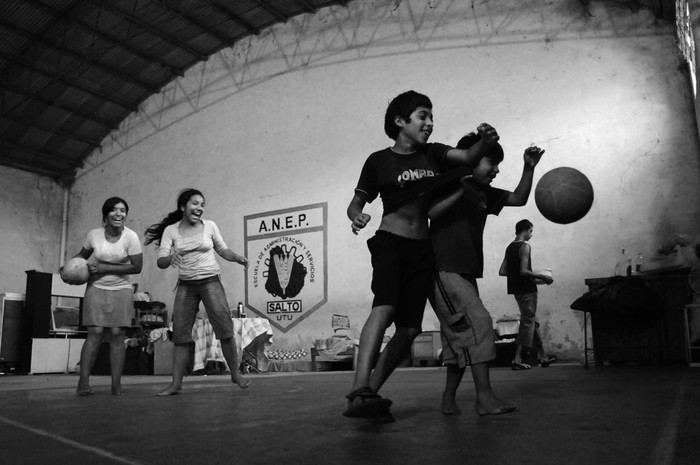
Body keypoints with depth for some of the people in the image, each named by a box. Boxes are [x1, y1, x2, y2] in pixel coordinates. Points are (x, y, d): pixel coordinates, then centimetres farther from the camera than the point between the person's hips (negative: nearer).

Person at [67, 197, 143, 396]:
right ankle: (83, 382, -4)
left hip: (121, 290, -1)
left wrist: (104, 268, -17)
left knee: (117, 334, -4)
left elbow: (137, 267, -15)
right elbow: (82, 255, 14)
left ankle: (116, 384, 1)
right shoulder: (94, 234, -5)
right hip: (96, 288, 1)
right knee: (95, 333, -9)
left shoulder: (131, 237, -12)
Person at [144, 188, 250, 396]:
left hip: (210, 282, -1)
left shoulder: (210, 226, 1)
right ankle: (176, 383, 8)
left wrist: (238, 258, -5)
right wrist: (170, 258, -30)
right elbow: (160, 262, -7)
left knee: (225, 329, -9)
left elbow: (223, 250, 14)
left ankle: (236, 374, 6)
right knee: (180, 335, 0)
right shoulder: (171, 230, -1)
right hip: (186, 285, 1)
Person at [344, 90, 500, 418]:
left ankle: (368, 395, 6)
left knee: (409, 328, -3)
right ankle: (359, 390, -38)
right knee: (385, 308, -29)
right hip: (390, 243, -4)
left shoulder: (433, 154, 15)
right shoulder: (379, 161, 5)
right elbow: (355, 204, 7)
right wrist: (357, 216, -16)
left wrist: (486, 142, -21)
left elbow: (469, 157, 0)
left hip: (422, 250, 5)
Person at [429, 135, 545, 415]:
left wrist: (529, 169, 13)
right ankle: (484, 397, -16)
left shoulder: (484, 194, 18)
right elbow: (429, 213, -21)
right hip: (444, 271, -9)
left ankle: (449, 399, 19)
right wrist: (461, 190, -24)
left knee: (461, 335, 9)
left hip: (465, 275, 9)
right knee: (477, 322, -17)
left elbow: (518, 199, 24)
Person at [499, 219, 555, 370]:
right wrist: (541, 276, -11)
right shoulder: (524, 247, -13)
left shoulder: (509, 247, 12)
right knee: (527, 323, -3)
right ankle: (517, 360, -4)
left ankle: (543, 356, 23)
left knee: (532, 322, 15)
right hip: (527, 290, -9)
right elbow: (524, 271, -21)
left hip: (516, 289, 9)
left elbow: (502, 271, 11)